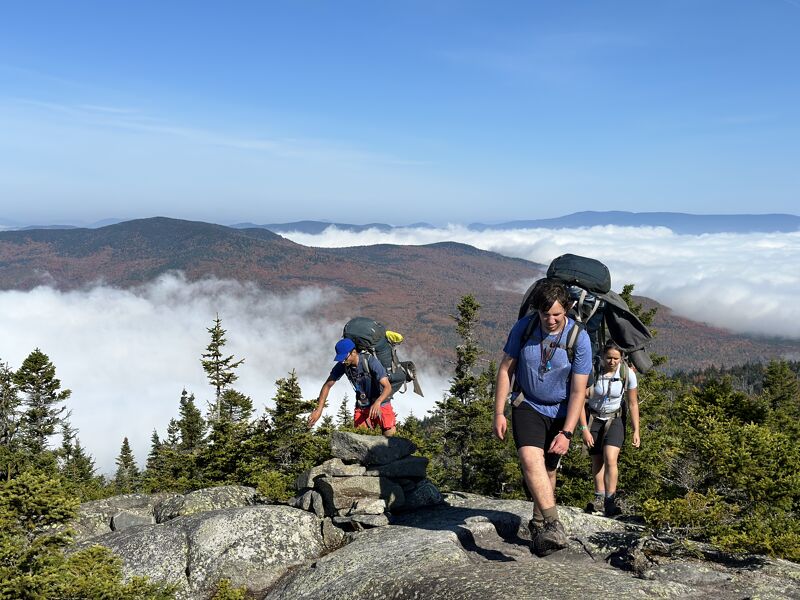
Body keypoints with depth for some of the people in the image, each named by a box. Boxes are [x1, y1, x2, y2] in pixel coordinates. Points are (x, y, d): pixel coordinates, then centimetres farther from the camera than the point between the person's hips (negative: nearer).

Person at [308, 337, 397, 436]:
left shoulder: (370, 361, -25)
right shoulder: (342, 365, -12)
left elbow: (388, 387, -29)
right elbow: (327, 385, -4)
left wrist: (377, 402, -48)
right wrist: (318, 410, -13)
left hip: (381, 403, -4)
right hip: (362, 406, 4)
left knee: (390, 435, -20)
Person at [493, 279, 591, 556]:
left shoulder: (579, 339, -16)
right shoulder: (524, 327, -12)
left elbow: (578, 391, -12)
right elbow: (505, 369, -3)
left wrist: (566, 433, -17)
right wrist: (499, 413, -6)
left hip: (560, 412, 0)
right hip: (527, 406, 0)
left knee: (548, 471, 9)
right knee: (530, 458, -25)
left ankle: (538, 525, 31)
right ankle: (554, 526, -31)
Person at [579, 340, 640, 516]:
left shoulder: (627, 373, -16)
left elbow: (633, 404, -5)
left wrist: (636, 432, -5)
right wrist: (584, 428, -17)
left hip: (615, 419, 0)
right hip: (593, 418, 1)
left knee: (610, 458, -18)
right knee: (596, 460, 2)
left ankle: (610, 501, -12)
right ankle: (599, 498, 18)